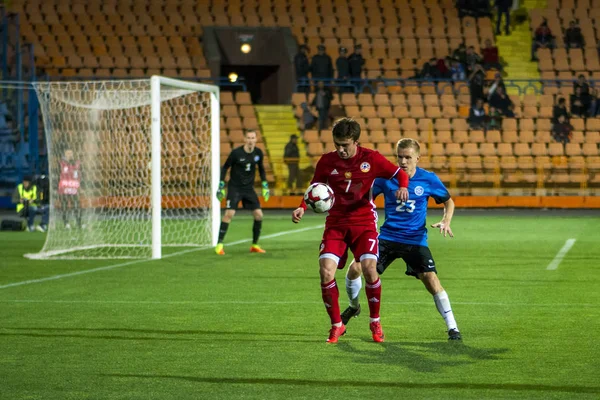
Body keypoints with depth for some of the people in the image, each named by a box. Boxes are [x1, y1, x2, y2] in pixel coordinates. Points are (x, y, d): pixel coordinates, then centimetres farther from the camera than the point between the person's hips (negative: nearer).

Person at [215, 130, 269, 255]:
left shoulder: (258, 153, -3)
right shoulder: (236, 153, -15)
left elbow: (261, 169, 14)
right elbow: (225, 167, -4)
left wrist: (265, 186, 11)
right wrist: (221, 186, -7)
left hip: (249, 188, 4)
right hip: (235, 187, -4)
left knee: (258, 215, -3)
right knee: (229, 213, -19)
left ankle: (255, 245, 12)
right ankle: (219, 244, -13)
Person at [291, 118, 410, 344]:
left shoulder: (371, 159, -5)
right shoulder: (327, 161, 0)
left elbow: (400, 174, 1)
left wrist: (402, 187, -21)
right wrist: (302, 208, -4)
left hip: (364, 222, -2)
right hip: (336, 223, 2)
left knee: (369, 268, -19)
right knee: (326, 271, -14)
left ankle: (375, 322, 5)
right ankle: (337, 325, 4)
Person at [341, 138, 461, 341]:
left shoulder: (428, 179, -5)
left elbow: (448, 201, 8)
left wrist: (446, 221, -10)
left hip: (415, 239, -1)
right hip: (387, 237, 1)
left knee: (432, 280, -17)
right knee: (355, 268, -10)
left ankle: (452, 328, -5)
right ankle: (354, 307, 20)